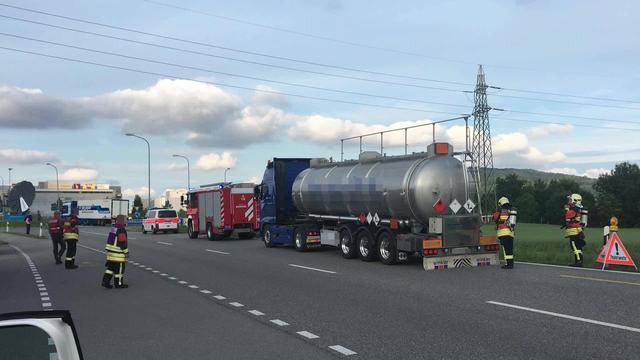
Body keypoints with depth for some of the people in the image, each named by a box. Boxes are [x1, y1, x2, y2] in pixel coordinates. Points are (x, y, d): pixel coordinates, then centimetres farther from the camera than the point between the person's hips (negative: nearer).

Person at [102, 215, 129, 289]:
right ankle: (119, 283, 8)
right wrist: (126, 252, -13)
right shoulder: (121, 230, -17)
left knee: (110, 267, 14)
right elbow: (123, 242, -20)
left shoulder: (113, 228, 13)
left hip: (111, 252, 9)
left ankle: (105, 281, 11)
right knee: (119, 269, 1)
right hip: (118, 253, -9)